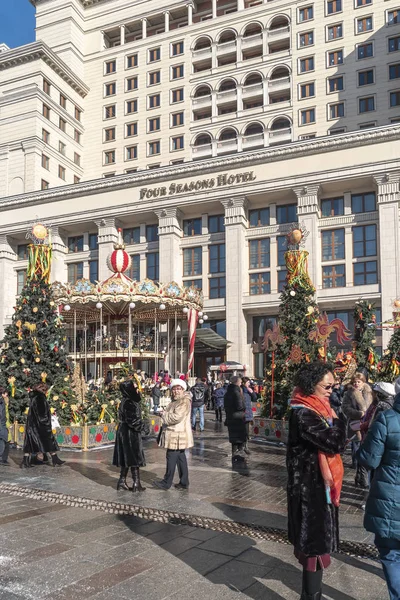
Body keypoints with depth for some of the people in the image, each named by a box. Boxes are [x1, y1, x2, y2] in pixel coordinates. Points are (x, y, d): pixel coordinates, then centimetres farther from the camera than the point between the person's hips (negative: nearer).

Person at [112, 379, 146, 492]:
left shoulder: (127, 401, 9)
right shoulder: (129, 403, -21)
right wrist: (141, 426, -9)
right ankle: (136, 484, 7)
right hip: (130, 433, -9)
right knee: (134, 457, 0)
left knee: (126, 458, 14)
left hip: (124, 432, 9)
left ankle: (122, 482, 20)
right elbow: (132, 420, -24)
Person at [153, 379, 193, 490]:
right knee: (180, 458, 13)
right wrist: (165, 415, 10)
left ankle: (167, 482, 7)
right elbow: (169, 415, 31)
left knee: (171, 458, -3)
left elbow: (177, 417, -24)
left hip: (177, 436, -10)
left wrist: (164, 415, -9)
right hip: (173, 434, 10)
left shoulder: (184, 402, -15)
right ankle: (184, 483, 19)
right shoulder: (174, 401, 17)